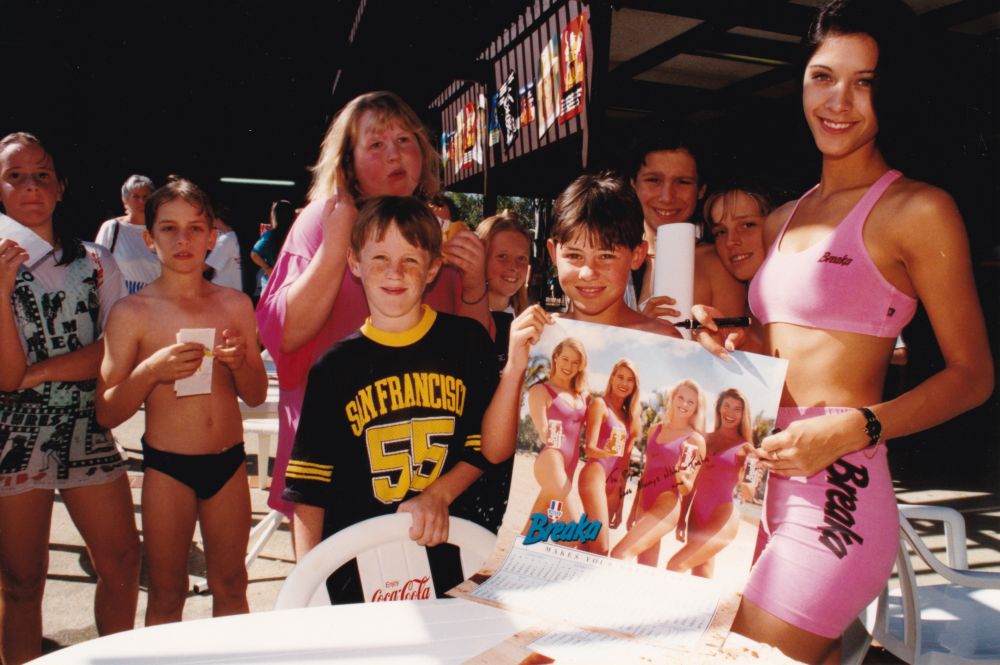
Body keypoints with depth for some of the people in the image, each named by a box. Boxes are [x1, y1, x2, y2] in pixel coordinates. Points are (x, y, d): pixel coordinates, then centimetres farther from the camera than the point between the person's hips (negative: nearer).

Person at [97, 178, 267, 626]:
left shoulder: (235, 305, 2)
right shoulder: (132, 312, -6)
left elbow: (256, 396, 6)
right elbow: (107, 413, -6)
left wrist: (240, 362, -14)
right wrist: (150, 372, -23)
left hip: (229, 461, 2)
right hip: (167, 467, -2)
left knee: (230, 585, 14)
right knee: (166, 593, 11)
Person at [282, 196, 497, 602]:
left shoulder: (467, 342, -1)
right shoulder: (334, 367, -1)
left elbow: (484, 446, 3)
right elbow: (309, 486, -1)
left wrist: (439, 494, -11)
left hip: (444, 559, 0)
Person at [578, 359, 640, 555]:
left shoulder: (628, 414, 17)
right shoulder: (600, 403, -4)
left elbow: (624, 458, 17)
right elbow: (589, 447, -13)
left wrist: (621, 496, 14)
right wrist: (607, 452, -35)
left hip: (615, 484, 7)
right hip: (596, 476, -7)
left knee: (590, 544, 8)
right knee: (601, 547, -15)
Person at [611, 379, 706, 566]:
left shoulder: (696, 440, -6)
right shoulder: (655, 429, 10)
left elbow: (688, 489, -5)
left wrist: (681, 476, -28)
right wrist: (634, 509, 19)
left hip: (667, 507, -6)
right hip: (645, 504, 6)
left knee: (619, 555, -20)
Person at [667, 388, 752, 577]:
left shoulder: (744, 448, -3)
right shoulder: (705, 439, 9)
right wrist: (682, 517, 10)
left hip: (722, 519, -5)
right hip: (697, 516, 5)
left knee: (675, 566, -15)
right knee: (701, 578, 11)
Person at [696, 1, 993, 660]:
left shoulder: (919, 210, -4)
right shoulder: (783, 220, 15)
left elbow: (972, 373, -5)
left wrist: (854, 429, -18)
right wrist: (741, 346, 3)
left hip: (836, 492, -6)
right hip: (768, 481, 7)